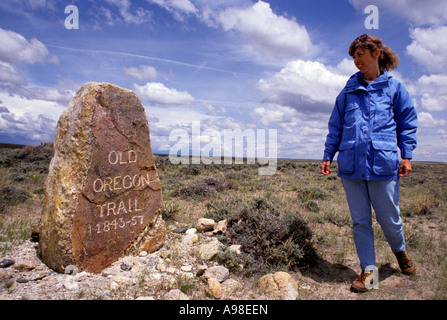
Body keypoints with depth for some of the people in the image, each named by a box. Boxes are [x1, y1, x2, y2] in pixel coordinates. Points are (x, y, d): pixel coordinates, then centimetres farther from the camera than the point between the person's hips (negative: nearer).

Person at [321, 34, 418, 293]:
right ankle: (368, 269, 21)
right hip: (351, 165, 2)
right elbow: (336, 126, 13)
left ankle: (400, 250, 41)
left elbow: (407, 123, 10)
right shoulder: (349, 90, 12)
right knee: (360, 221, 7)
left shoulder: (394, 87, 8)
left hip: (383, 164, -2)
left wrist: (407, 156, 0)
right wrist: (328, 156, 7)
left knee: (389, 218, 8)